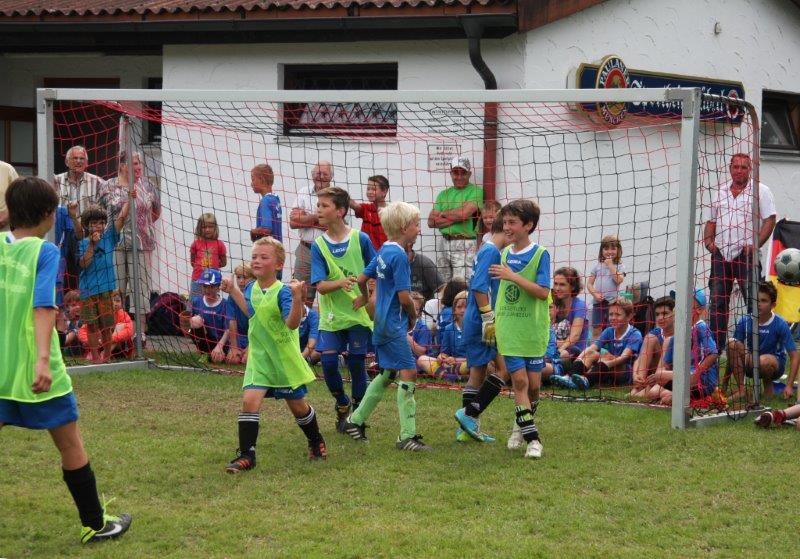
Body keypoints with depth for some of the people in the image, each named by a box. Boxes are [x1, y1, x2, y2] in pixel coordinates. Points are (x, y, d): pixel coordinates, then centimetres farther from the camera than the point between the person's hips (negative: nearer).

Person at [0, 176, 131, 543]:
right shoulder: (45, 251, -11)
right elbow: (44, 307, -22)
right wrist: (43, 359, -28)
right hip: (34, 368, -4)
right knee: (70, 444, 11)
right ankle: (94, 524, 23)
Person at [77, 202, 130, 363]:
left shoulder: (109, 237, 5)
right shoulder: (83, 243, 0)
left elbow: (121, 218, -1)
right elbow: (83, 264, -12)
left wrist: (128, 200, -9)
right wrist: (92, 244, -19)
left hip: (106, 289, 1)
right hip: (88, 290, -1)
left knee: (106, 326, 6)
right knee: (92, 326, 5)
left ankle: (106, 358, 14)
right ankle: (95, 358, 11)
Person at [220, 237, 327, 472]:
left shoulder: (282, 292, -19)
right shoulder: (251, 289, 0)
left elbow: (292, 323, -33)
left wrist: (297, 297, -46)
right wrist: (233, 291, 19)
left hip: (286, 359, -4)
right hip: (259, 358, 4)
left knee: (297, 405, 13)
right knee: (249, 400, -15)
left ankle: (316, 442, 40)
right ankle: (246, 455, -11)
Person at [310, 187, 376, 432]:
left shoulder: (361, 239, -6)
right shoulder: (318, 246, -2)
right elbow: (320, 286, -10)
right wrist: (340, 283, -28)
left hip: (359, 314, -1)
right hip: (331, 316, 2)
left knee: (356, 363, 1)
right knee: (328, 361, -7)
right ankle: (342, 404, 20)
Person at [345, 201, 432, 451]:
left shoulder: (383, 251, 10)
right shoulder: (399, 255, -17)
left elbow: (362, 278, 20)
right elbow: (404, 297, -20)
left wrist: (364, 297, 39)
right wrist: (413, 317, -2)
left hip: (381, 324, 10)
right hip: (394, 325, -10)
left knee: (388, 373, 20)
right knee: (408, 373, -9)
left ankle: (356, 420, 27)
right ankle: (407, 436, -11)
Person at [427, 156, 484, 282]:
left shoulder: (475, 191, -1)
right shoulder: (444, 194, 16)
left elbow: (464, 213, -16)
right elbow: (431, 222, 8)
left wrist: (443, 214, 1)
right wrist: (454, 218, -6)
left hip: (464, 243, -6)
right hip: (443, 242, 6)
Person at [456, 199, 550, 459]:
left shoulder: (540, 254, -8)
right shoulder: (505, 253, 8)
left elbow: (543, 292, -17)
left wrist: (513, 276, -23)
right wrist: (494, 320, 17)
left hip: (533, 330, -3)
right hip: (509, 329, 3)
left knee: (533, 384, 5)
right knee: (519, 381, -6)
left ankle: (521, 426, 29)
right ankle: (532, 438, -2)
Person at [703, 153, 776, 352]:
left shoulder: (760, 191, 2)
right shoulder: (720, 193, 18)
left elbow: (770, 220, -4)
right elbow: (711, 221, 22)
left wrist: (756, 244, -14)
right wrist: (708, 241, 4)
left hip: (746, 254, -5)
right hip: (720, 253, 5)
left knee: (754, 301, -8)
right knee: (717, 302, 5)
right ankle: (715, 346, 10)